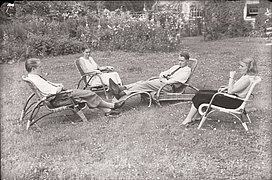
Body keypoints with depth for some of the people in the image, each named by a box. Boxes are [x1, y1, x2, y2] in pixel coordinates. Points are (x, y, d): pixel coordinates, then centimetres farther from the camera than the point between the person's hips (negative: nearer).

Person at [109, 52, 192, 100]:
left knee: (146, 84, -26)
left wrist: (166, 81, -12)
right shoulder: (176, 67, 30)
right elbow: (163, 73, 27)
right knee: (142, 82, -15)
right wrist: (162, 75, 4)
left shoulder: (187, 70, 4)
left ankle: (122, 93, -38)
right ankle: (122, 88, -33)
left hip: (169, 86, -8)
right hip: (162, 81, 8)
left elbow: (177, 79, -12)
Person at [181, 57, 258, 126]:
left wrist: (231, 77, -19)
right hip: (233, 96, 11)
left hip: (233, 102, -11)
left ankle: (189, 119, 5)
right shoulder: (246, 75, 7)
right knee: (200, 93, 5)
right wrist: (225, 88, 7)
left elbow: (231, 91, -24)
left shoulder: (247, 79, -23)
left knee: (200, 97, -7)